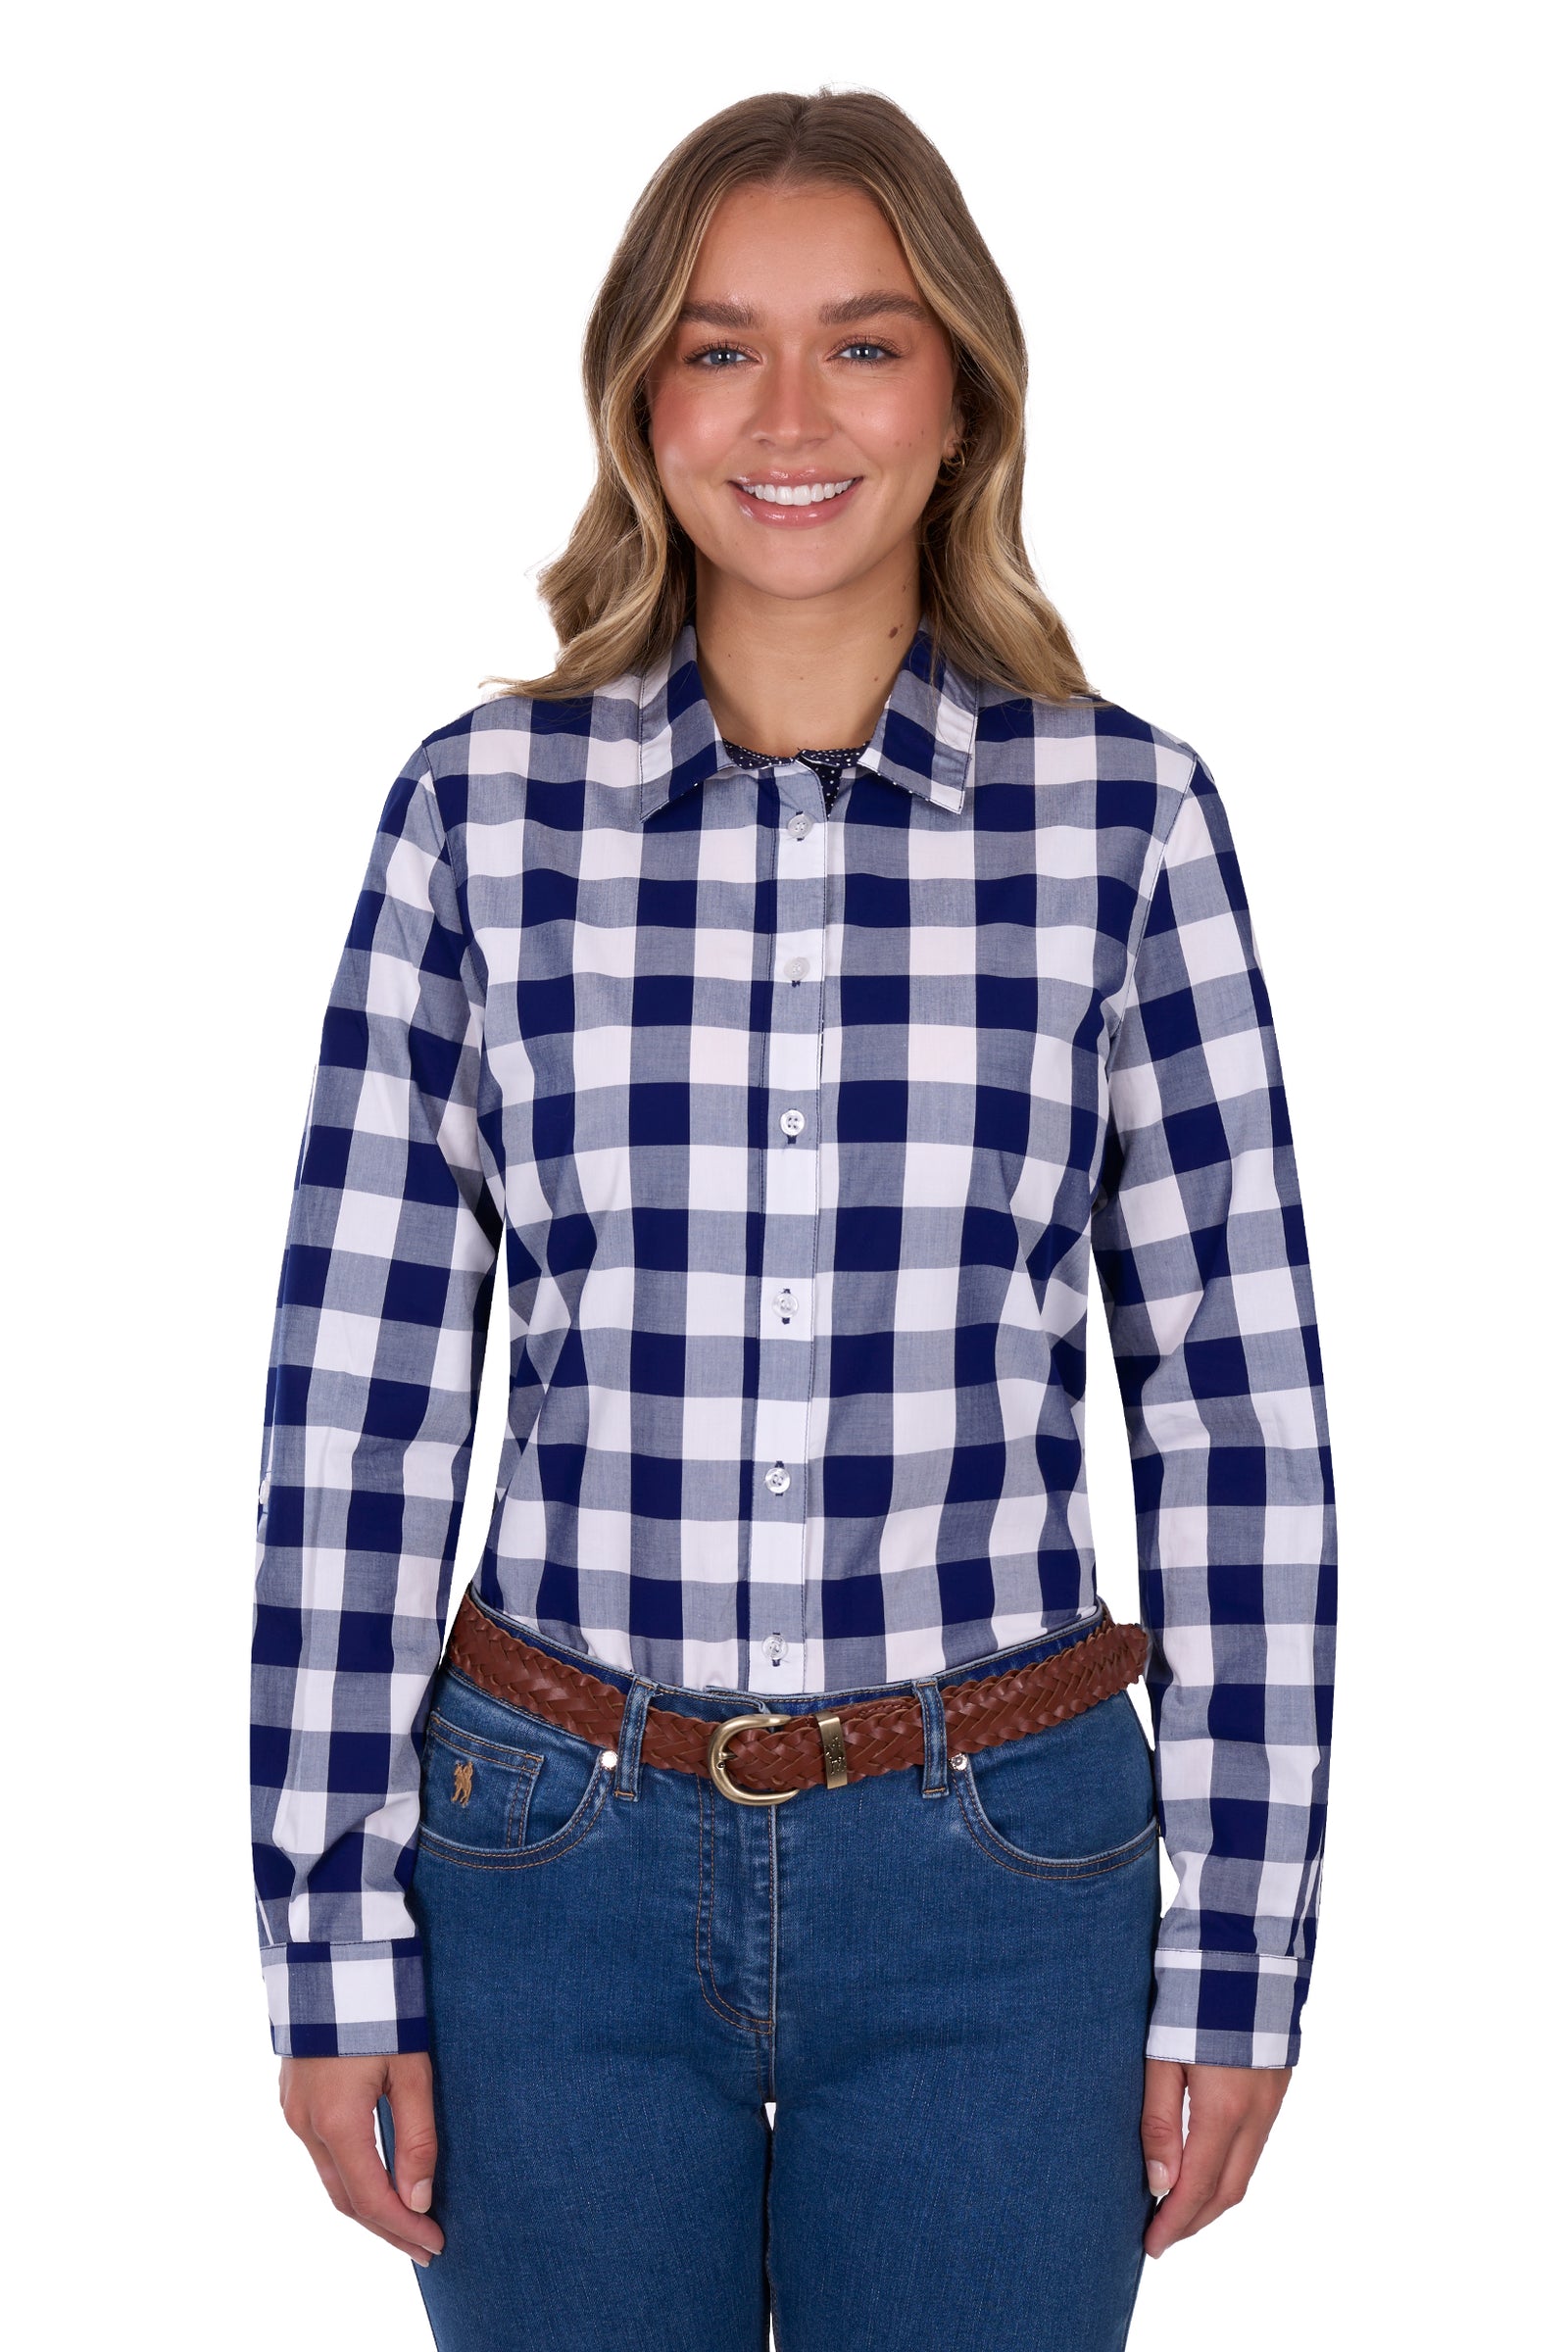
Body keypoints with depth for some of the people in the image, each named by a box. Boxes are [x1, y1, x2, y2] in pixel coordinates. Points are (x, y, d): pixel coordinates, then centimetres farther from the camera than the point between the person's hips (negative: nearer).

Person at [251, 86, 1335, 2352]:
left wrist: (1237, 1953, 0)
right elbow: (358, 1395, -1)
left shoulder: (1124, 813, -3)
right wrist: (334, 1942, -1)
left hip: (999, 1881, 0)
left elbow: (1236, 1402, -1)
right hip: (558, 1854, 1)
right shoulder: (483, 805, -2)